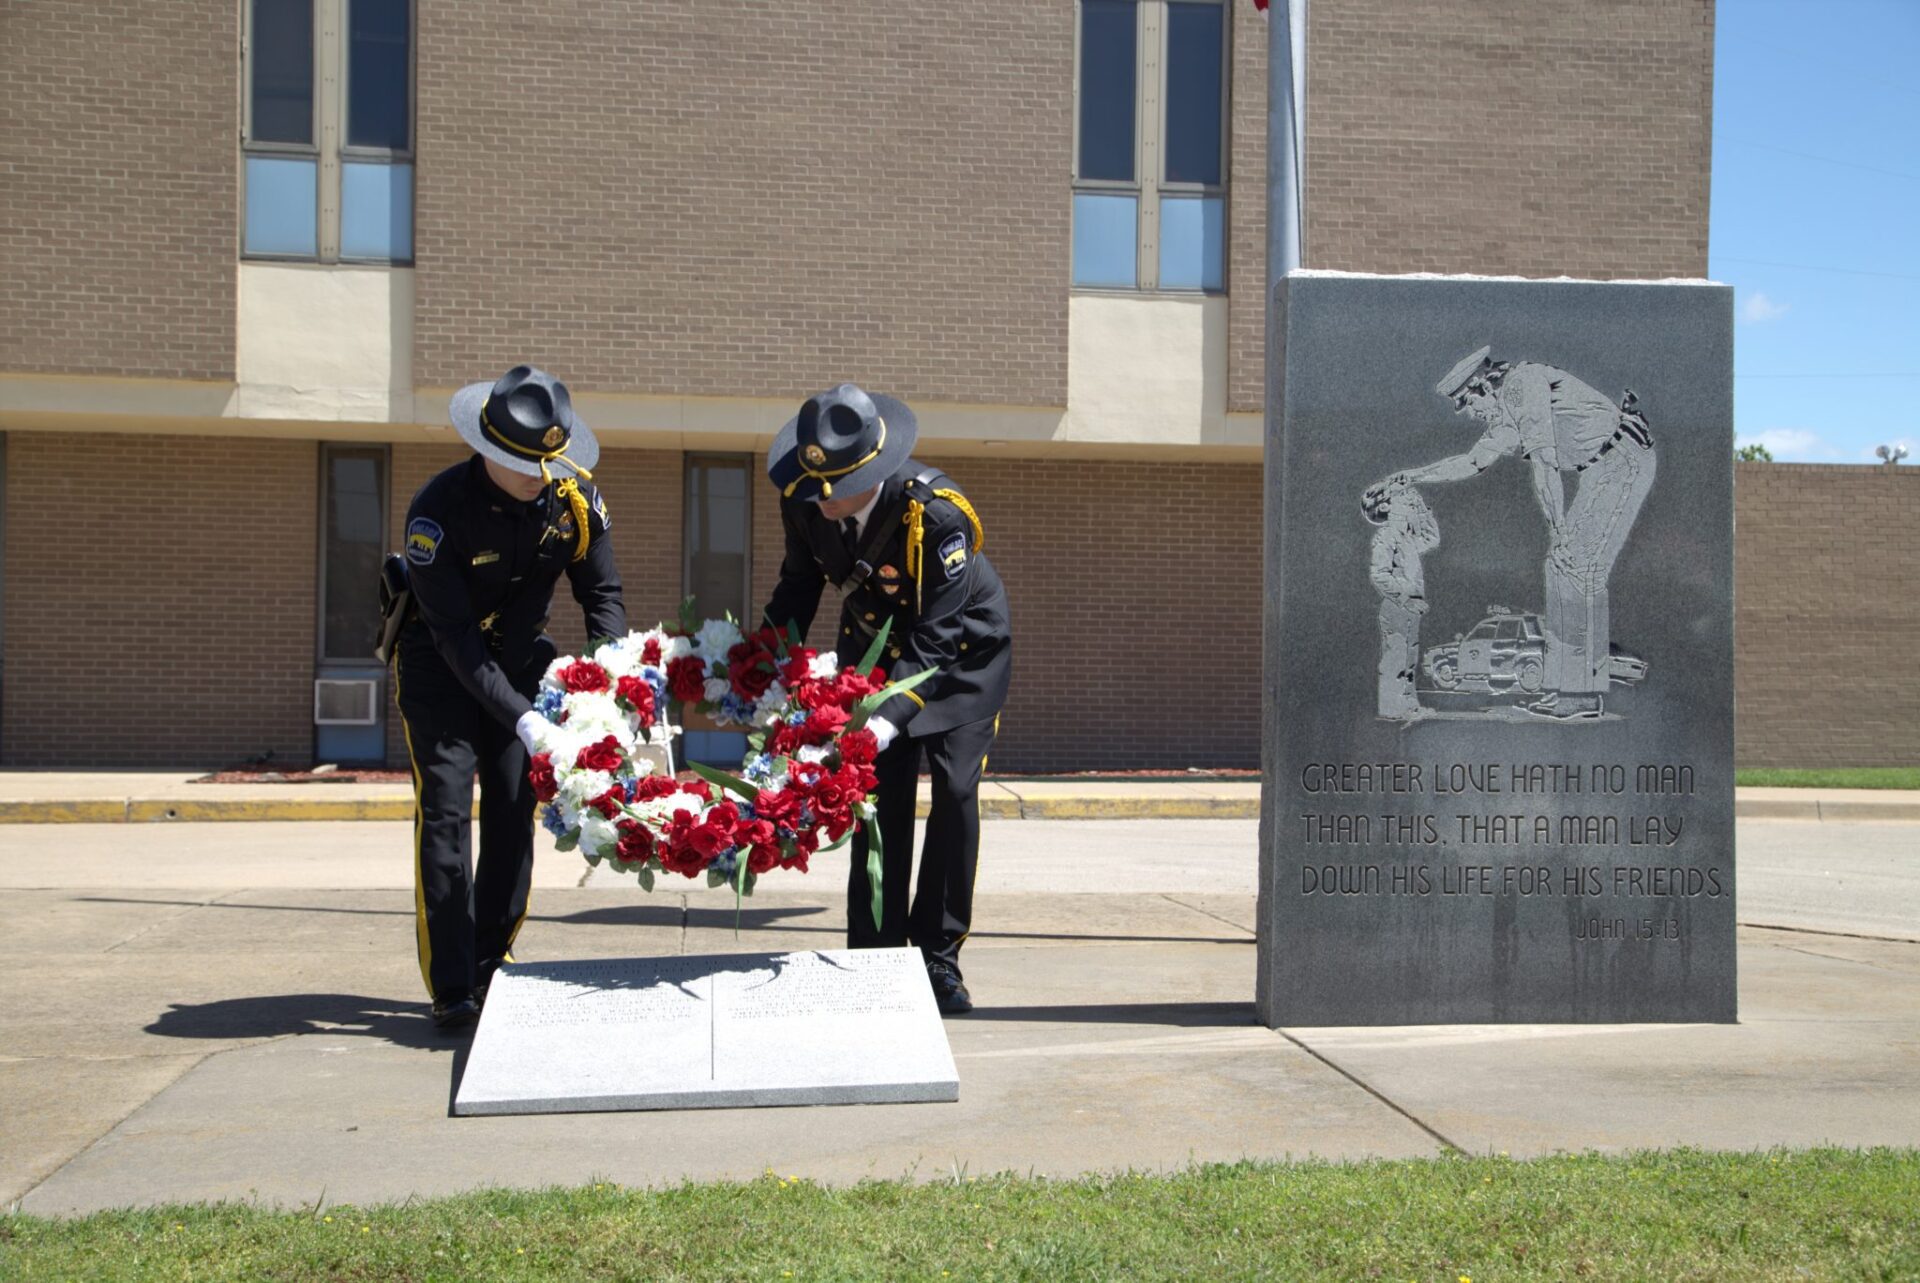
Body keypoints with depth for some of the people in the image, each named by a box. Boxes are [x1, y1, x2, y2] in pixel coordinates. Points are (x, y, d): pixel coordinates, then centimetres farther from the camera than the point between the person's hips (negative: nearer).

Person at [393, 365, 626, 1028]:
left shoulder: (575, 494, -17)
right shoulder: (439, 510, -29)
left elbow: (602, 593, -7)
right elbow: (454, 635, -30)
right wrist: (520, 717, -37)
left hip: (520, 658, 4)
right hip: (438, 663, -4)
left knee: (515, 809, 2)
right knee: (446, 807, -12)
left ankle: (490, 968, 14)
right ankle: (451, 990, -8)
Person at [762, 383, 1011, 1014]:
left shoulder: (937, 512, -36)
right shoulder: (803, 500, -20)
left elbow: (936, 636, -34)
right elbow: (799, 582, 0)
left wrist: (889, 718, -45)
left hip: (962, 648, -4)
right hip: (873, 643, 4)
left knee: (955, 790, -14)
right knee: (880, 792, -5)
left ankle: (938, 957, -2)